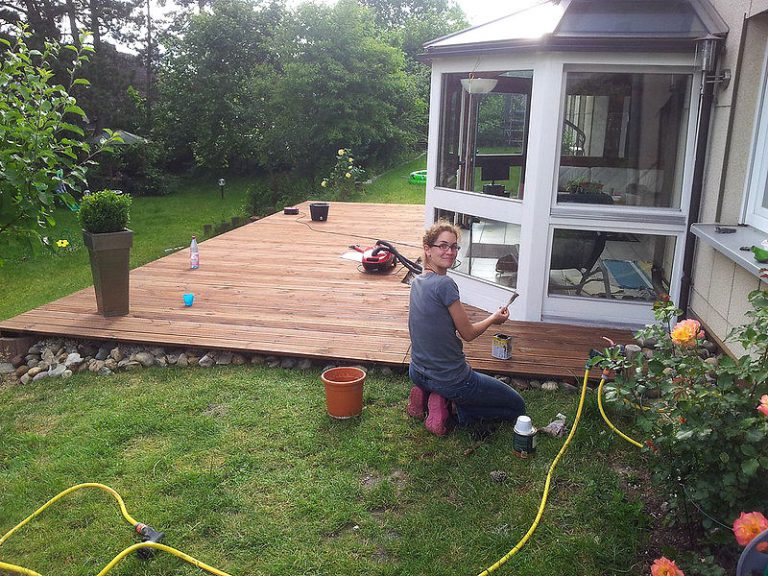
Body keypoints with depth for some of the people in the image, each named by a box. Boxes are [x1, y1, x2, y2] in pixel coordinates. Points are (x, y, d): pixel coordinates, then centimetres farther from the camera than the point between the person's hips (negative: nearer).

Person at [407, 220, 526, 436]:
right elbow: (468, 333, -12)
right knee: (517, 406, 11)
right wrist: (494, 319, 7)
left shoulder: (417, 282, 4)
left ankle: (425, 395, 14)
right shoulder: (445, 284, -22)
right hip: (450, 379, -7)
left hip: (417, 374, 7)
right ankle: (462, 414, -3)